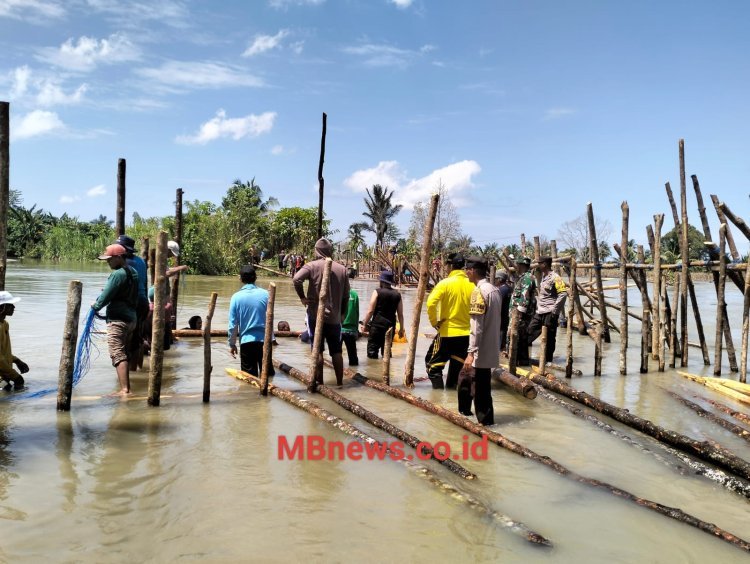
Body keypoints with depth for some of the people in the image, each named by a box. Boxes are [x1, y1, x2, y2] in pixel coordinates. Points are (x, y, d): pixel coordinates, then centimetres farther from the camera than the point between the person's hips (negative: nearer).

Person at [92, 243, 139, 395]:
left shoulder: (118, 274, -16)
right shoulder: (133, 272, 12)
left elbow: (106, 296, -14)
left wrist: (95, 306, 6)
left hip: (118, 320, -9)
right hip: (131, 318, 9)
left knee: (118, 355, -10)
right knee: (124, 354, 18)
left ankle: (124, 390, -16)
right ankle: (126, 387, 26)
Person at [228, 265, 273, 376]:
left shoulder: (236, 297, -6)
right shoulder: (265, 294, -4)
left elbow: (233, 324, -3)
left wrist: (232, 344, 8)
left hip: (246, 341, -1)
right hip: (264, 339, 1)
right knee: (268, 374, 13)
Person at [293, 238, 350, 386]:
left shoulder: (313, 265, -6)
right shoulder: (342, 268, 5)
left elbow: (296, 279, -23)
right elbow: (346, 295, 8)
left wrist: (302, 297, -9)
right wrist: (342, 314, 18)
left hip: (316, 315, -3)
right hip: (334, 317, 3)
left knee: (317, 350, 5)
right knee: (336, 351, 11)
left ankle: (319, 381, 8)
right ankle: (340, 381, 15)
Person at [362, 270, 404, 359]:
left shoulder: (377, 292, -3)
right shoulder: (397, 294, 8)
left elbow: (370, 311, -8)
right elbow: (400, 314, 8)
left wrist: (365, 324, 0)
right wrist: (401, 329, 15)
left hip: (377, 323, -4)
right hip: (391, 325, 4)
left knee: (372, 349, 1)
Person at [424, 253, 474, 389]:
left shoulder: (445, 283, -12)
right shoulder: (472, 284, -2)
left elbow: (431, 303, -21)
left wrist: (434, 322, -8)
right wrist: (469, 322, 11)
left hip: (447, 332, -4)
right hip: (466, 333, 4)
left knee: (433, 363, 10)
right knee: (457, 366, 15)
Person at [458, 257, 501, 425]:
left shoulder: (479, 291, -17)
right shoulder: (494, 289, 9)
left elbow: (477, 326, -22)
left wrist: (471, 353, -21)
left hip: (481, 350, -9)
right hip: (491, 348, 9)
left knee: (480, 389, 1)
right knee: (465, 377, 20)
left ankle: (486, 423, 8)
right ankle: (464, 411, 30)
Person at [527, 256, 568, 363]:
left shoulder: (555, 278, -13)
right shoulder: (543, 277, 14)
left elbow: (563, 294, -20)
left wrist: (554, 311, -19)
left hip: (549, 313, -9)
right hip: (540, 312, 9)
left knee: (549, 338, 0)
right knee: (529, 331, 9)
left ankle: (547, 360, 9)